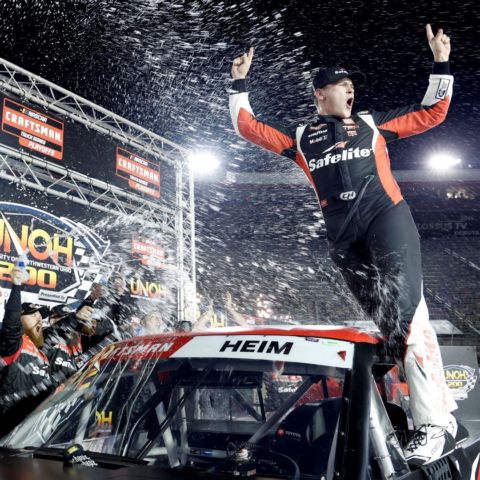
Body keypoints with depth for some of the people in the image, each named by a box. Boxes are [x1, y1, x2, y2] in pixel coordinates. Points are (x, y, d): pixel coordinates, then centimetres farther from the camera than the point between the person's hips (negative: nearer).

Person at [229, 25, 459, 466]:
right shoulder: (300, 139, 22)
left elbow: (432, 113, 24)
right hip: (342, 237, 2)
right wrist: (240, 83, 20)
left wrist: (441, 63, 18)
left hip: (387, 217, -2)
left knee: (404, 312, -19)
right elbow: (248, 127, 23)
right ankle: (443, 407, 9)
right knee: (384, 322, 0)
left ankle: (436, 424, -19)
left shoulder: (373, 123, 22)